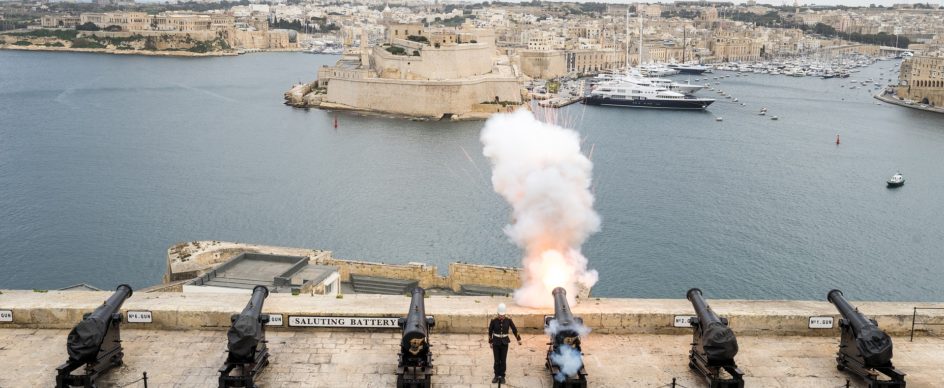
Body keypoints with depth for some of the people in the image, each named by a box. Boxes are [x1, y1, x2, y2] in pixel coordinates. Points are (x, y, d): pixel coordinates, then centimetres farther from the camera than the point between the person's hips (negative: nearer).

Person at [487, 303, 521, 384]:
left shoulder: (508, 320, -10)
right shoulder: (493, 320, -12)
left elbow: (514, 329, 2)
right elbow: (490, 331, -1)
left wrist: (518, 339, 6)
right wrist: (490, 342, 3)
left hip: (504, 342, 0)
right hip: (496, 342, 0)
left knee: (503, 360, 5)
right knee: (497, 360, 6)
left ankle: (502, 376, 18)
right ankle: (497, 376, 21)